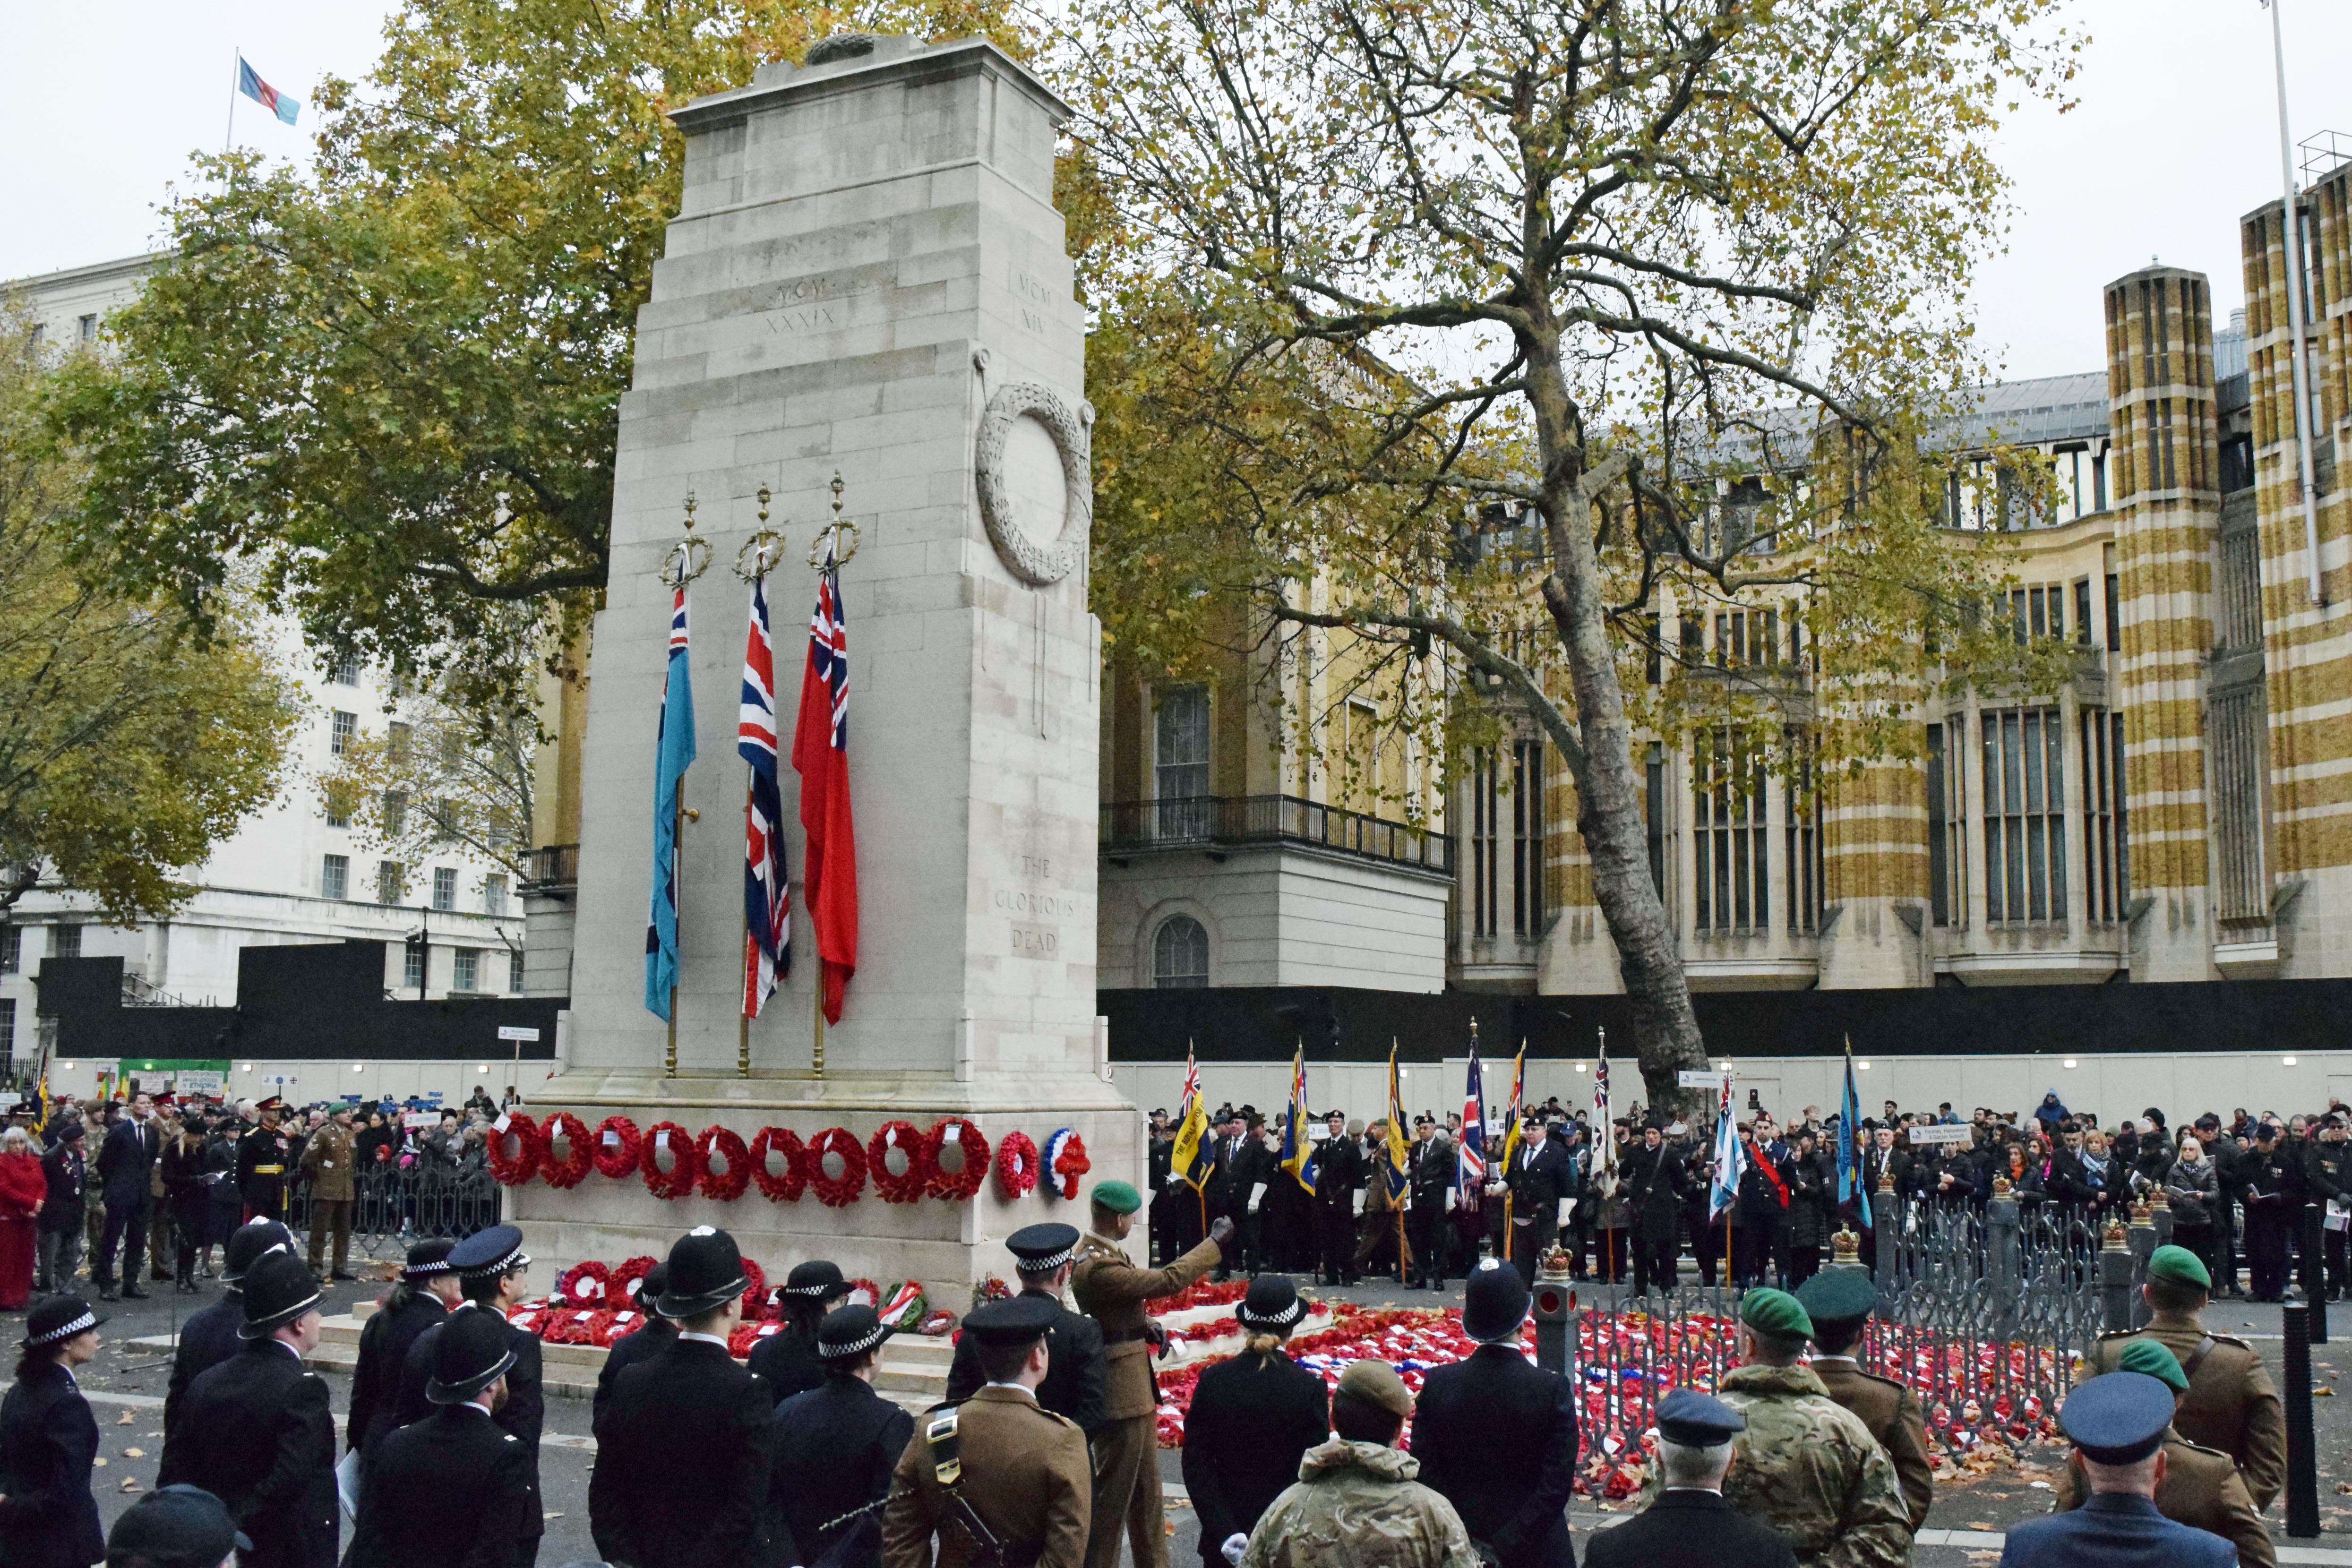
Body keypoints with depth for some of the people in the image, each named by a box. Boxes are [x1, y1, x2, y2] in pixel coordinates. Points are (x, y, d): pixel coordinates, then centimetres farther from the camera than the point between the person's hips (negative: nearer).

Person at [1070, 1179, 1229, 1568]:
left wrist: (1145, 1326, 3)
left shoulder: (1100, 1253, 8)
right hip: (1121, 1394, -11)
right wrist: (1214, 1243, -14)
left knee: (1146, 1492, 20)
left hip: (1136, 1390, 11)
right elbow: (1168, 1280, -24)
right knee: (1114, 1493, 1)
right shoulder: (1097, 1267, -26)